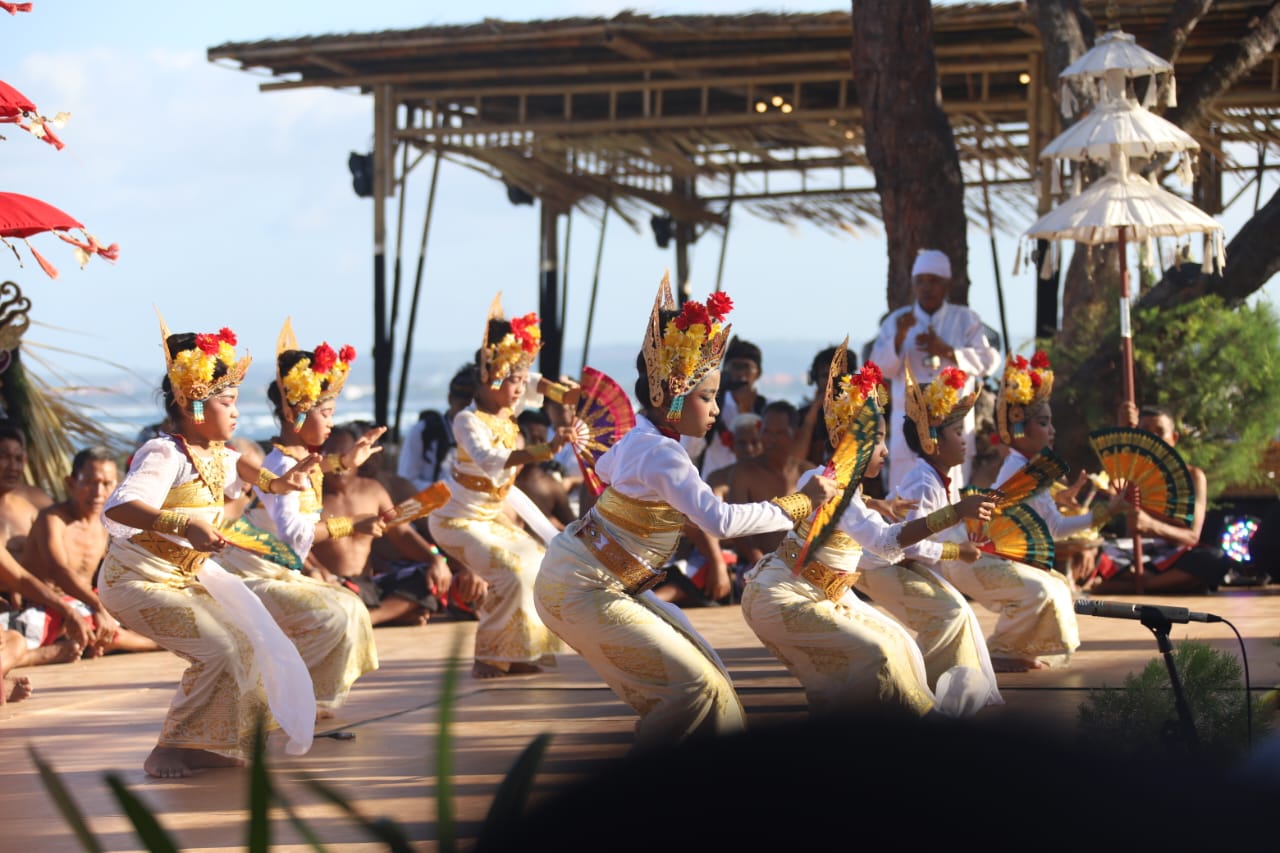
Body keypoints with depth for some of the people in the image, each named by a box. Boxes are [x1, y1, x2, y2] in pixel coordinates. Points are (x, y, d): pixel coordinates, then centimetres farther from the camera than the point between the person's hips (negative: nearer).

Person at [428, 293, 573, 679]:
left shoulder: (506, 409, -1)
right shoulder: (469, 421, -25)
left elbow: (533, 384, 21)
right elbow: (491, 460, -44)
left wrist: (566, 394, 4)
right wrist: (545, 450, -52)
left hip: (495, 513, 9)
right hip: (460, 519, -9)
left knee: (538, 566, 7)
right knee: (511, 574, -24)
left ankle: (514, 654, 14)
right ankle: (488, 659, -11)